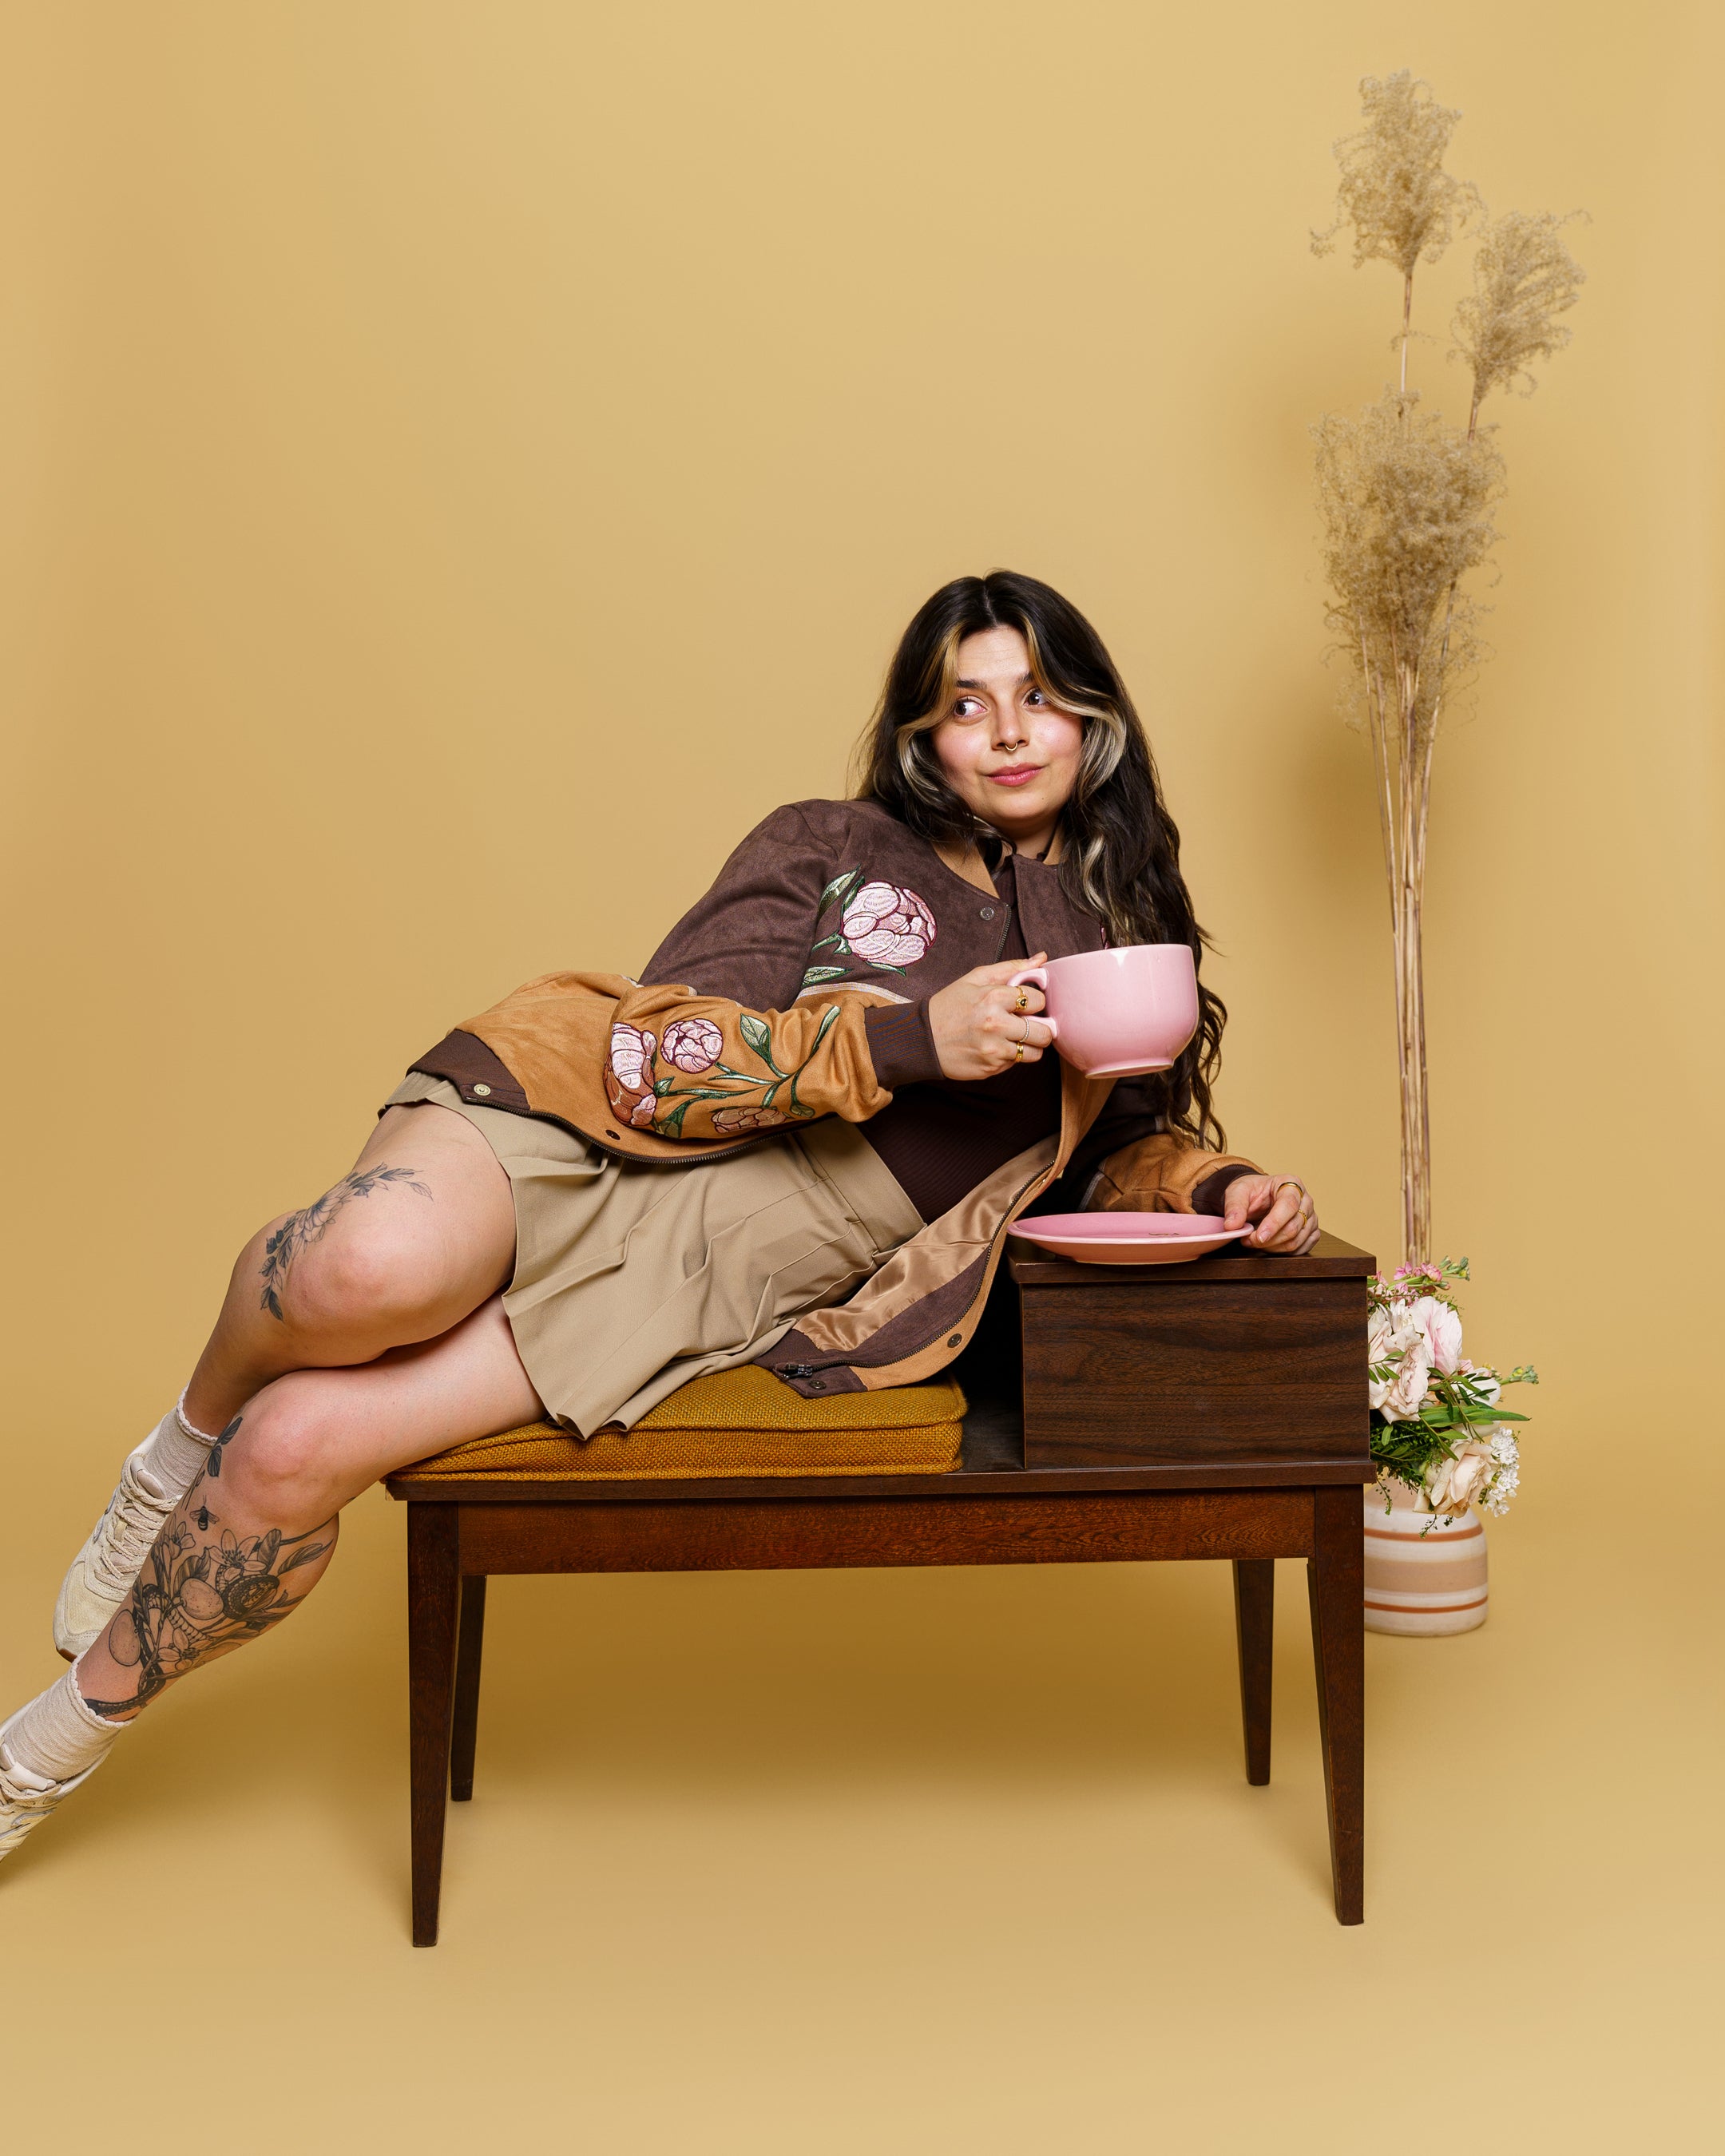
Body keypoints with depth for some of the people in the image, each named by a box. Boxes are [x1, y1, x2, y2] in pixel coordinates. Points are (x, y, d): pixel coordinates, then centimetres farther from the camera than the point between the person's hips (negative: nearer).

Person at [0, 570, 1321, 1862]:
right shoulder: (829, 849, 7)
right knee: (372, 1272, -36)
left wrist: (1215, 1184, 6)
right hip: (595, 1127, 0)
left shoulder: (1117, 931, 17)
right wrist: (907, 1038, -14)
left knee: (302, 1447, -19)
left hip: (721, 1276, 1)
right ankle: (191, 1446, 2)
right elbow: (664, 1046, -4)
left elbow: (1121, 1140, 28)